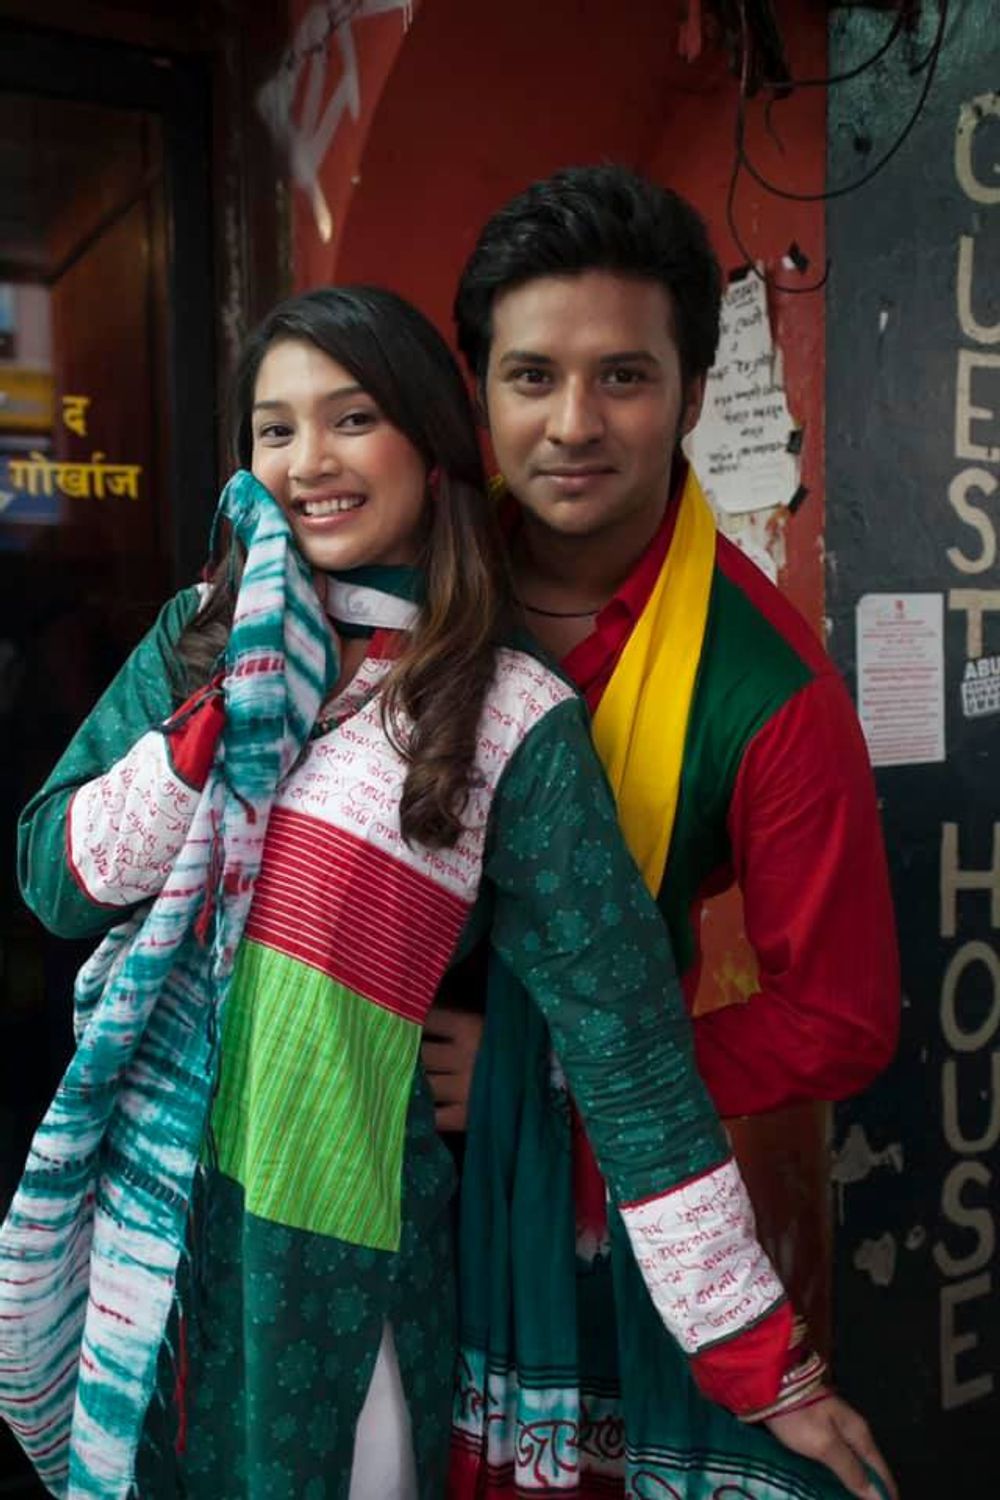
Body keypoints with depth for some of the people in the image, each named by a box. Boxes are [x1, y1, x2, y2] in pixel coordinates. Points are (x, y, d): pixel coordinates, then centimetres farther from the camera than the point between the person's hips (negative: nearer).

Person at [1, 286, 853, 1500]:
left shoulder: (513, 720, -14)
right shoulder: (205, 636, 1)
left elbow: (622, 1044, -14)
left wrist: (760, 1366, -12)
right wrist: (225, 722, -17)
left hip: (322, 1231, -4)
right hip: (132, 1188, 5)